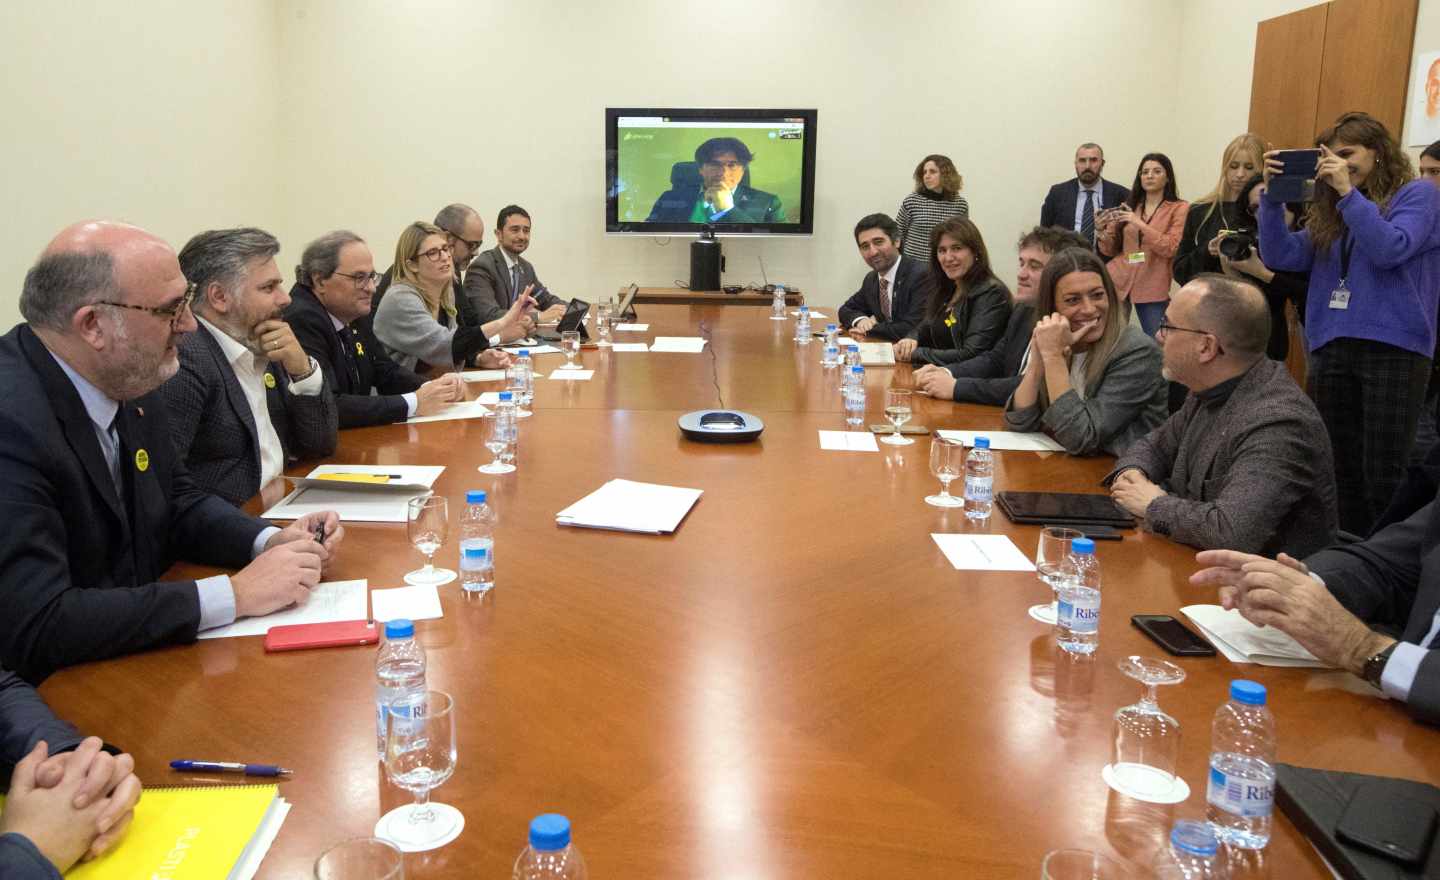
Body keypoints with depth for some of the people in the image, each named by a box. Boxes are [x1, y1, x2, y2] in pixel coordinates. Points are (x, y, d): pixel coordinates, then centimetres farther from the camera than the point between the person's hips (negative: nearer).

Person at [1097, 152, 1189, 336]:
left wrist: (1140, 224, -16)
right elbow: (1110, 250, 11)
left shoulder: (1180, 208, 2)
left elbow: (1171, 248, -9)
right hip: (1117, 280, 3)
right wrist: (1103, 231, -10)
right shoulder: (1127, 207, 11)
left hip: (1152, 286, -3)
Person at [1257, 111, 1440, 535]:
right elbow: (1281, 256, 7)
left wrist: (1348, 191, -15)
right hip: (1330, 349, 6)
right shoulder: (1330, 212, 17)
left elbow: (1389, 250, -15)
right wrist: (1273, 193, -1)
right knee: (1341, 471, 8)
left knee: (1383, 476, -8)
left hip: (1394, 348, -6)